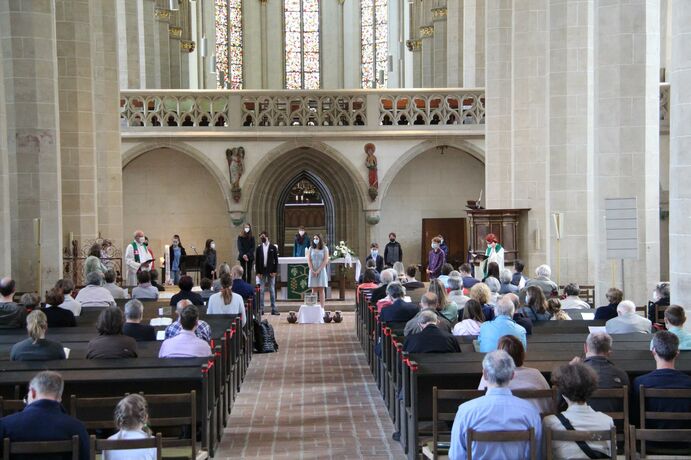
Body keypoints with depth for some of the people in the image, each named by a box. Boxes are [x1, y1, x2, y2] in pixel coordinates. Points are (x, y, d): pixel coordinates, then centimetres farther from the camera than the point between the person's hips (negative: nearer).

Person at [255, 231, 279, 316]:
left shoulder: (273, 247, 2)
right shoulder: (259, 248, 7)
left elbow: (276, 260, 1)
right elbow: (256, 261, 5)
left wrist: (274, 271, -8)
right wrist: (258, 272, -3)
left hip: (271, 272, -1)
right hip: (262, 272, 1)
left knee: (272, 290, 3)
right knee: (261, 291, 2)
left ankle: (274, 309, 6)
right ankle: (261, 309, 5)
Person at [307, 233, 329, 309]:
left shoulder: (325, 248, 3)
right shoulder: (311, 249, 9)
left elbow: (326, 260, -5)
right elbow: (309, 260, 3)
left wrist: (318, 270, -12)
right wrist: (312, 270, -9)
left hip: (321, 271, -2)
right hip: (313, 271, 2)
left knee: (321, 289, -3)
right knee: (314, 290, 1)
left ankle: (322, 307, -4)